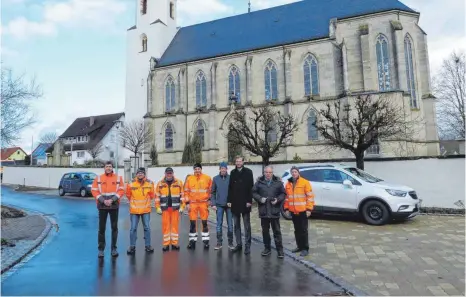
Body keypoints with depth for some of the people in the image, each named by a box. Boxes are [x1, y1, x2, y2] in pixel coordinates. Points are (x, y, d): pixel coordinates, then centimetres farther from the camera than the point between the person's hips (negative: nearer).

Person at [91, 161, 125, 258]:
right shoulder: (98, 178, 3)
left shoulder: (118, 178, 2)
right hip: (102, 206, 0)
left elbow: (121, 191, -3)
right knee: (101, 228, 3)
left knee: (114, 227, 6)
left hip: (114, 206, 0)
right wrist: (103, 200, -14)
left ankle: (114, 248, 16)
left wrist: (112, 200, -15)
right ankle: (101, 249, 14)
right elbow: (94, 191, -2)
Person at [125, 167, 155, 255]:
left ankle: (148, 245, 20)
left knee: (147, 228, 8)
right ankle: (132, 246, 18)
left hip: (146, 209, 1)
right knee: (133, 228, 5)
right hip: (134, 210, -1)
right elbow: (128, 195, 6)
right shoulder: (131, 184, -10)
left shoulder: (150, 183, -7)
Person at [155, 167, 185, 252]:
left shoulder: (179, 182, 1)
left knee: (175, 225, 4)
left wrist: (182, 206, -1)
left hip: (175, 208, 0)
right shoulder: (160, 183, 3)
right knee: (165, 225, 3)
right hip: (165, 208, 0)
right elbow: (157, 196, 5)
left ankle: (174, 243, 15)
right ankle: (166, 244, 13)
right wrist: (158, 207, 0)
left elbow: (182, 195, 3)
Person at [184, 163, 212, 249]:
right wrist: (187, 203, 0)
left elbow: (211, 189, 7)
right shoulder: (189, 178, 1)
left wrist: (209, 199, 4)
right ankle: (192, 240, 18)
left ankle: (206, 241, 15)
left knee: (204, 222, 5)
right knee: (192, 222, 6)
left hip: (204, 203, -1)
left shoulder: (207, 178, -1)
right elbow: (186, 191, 3)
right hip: (193, 203, 1)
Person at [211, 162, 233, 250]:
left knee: (230, 224, 6)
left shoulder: (231, 178, -1)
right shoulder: (215, 179, 3)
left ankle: (230, 242, 17)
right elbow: (213, 192, 5)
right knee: (219, 224, 6)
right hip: (219, 205, 1)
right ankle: (219, 242, 16)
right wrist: (213, 203, -2)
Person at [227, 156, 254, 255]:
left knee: (247, 225, 3)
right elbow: (230, 188, 9)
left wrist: (249, 201, -13)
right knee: (236, 225, 11)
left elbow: (251, 187, -7)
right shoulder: (232, 172, 9)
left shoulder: (248, 172, -3)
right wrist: (229, 200, 3)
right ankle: (238, 244, 21)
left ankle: (247, 245, 10)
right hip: (235, 203, 4)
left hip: (245, 203, -4)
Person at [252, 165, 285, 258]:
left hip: (275, 211, -1)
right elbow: (254, 193, 5)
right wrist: (260, 198, -11)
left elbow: (283, 194, 5)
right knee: (265, 231, 12)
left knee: (277, 231, 4)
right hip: (263, 211, 2)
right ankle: (267, 248, 26)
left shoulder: (278, 182, 3)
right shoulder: (259, 182, 4)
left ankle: (280, 250, 13)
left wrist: (277, 200, -12)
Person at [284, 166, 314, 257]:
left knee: (303, 230, 1)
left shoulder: (305, 182, -8)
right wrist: (286, 208, 7)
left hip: (303, 211, -5)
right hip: (293, 211, 5)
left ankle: (305, 248, 11)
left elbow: (310, 196, -9)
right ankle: (299, 246, 27)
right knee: (297, 230, 15)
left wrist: (309, 209, -13)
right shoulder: (288, 184, 7)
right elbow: (286, 197, 12)